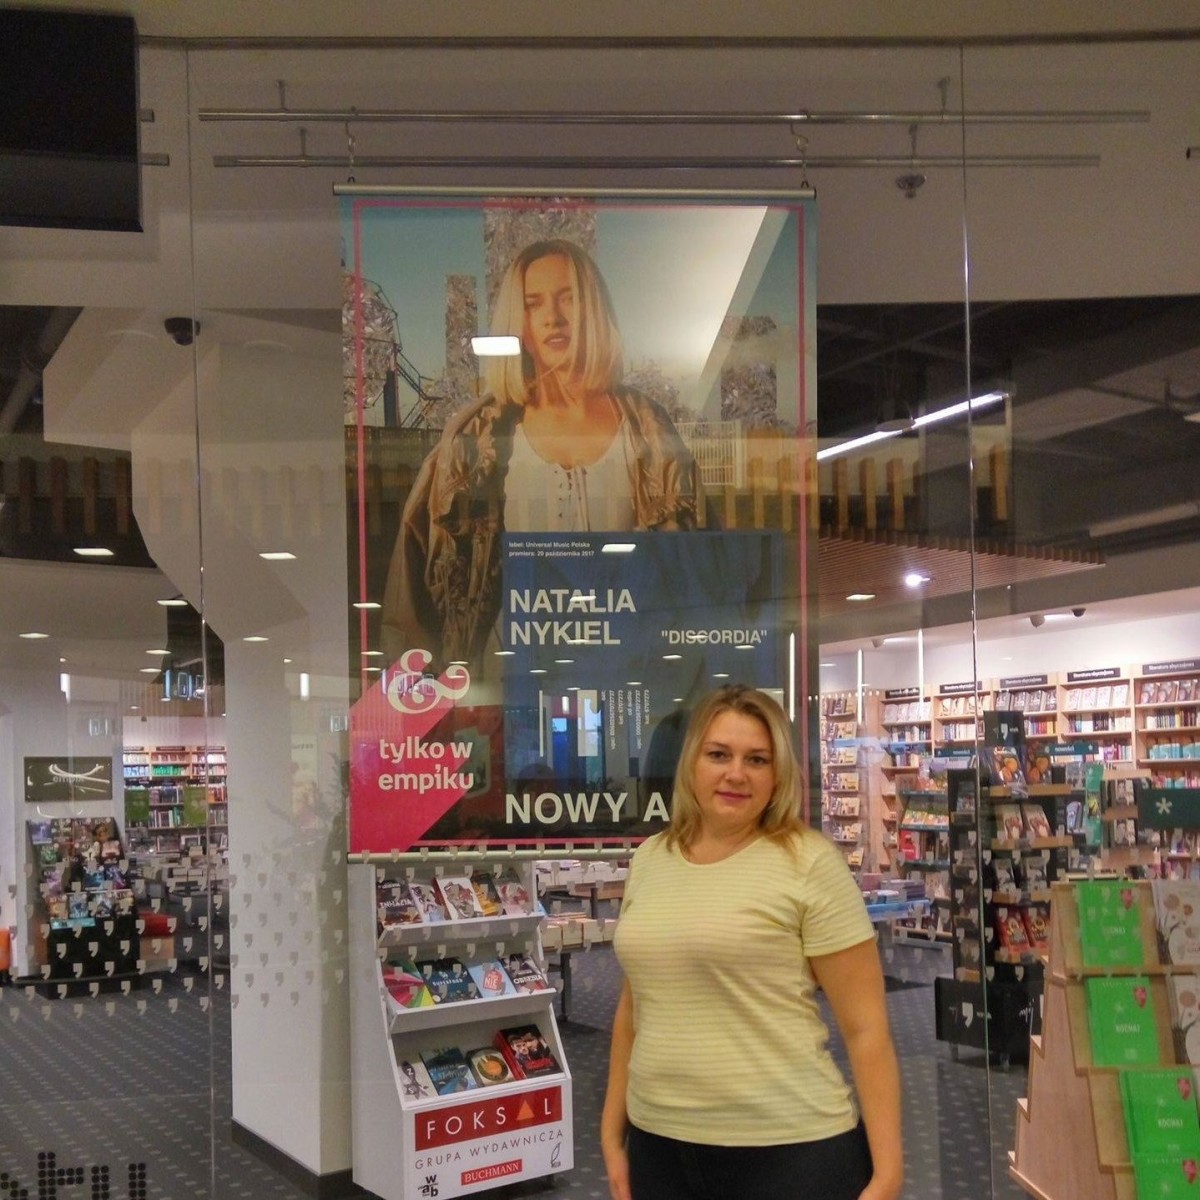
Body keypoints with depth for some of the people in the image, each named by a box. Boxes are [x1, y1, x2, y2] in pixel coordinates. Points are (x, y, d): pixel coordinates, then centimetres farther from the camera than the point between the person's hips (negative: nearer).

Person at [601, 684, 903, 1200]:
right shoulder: (649, 860, 6)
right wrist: (612, 1132, 14)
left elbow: (866, 1028, -9)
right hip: (659, 1145, 5)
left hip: (789, 1152, -4)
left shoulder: (809, 863, -9)